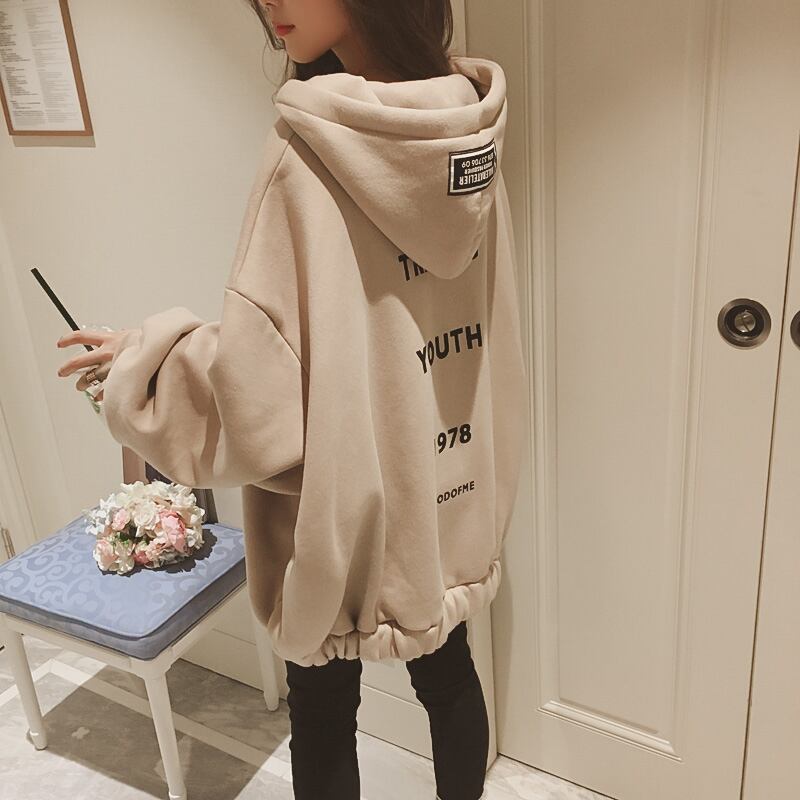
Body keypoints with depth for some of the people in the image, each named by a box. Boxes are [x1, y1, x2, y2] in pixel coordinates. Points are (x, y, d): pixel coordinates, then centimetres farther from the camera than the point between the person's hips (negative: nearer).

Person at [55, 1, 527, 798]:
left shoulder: (311, 153, -24)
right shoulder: (467, 130, -2)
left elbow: (260, 383, -25)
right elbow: (483, 318, 6)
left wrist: (144, 358, -8)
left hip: (344, 499, -6)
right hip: (449, 489, 6)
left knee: (322, 710, 19)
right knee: (447, 673, 25)